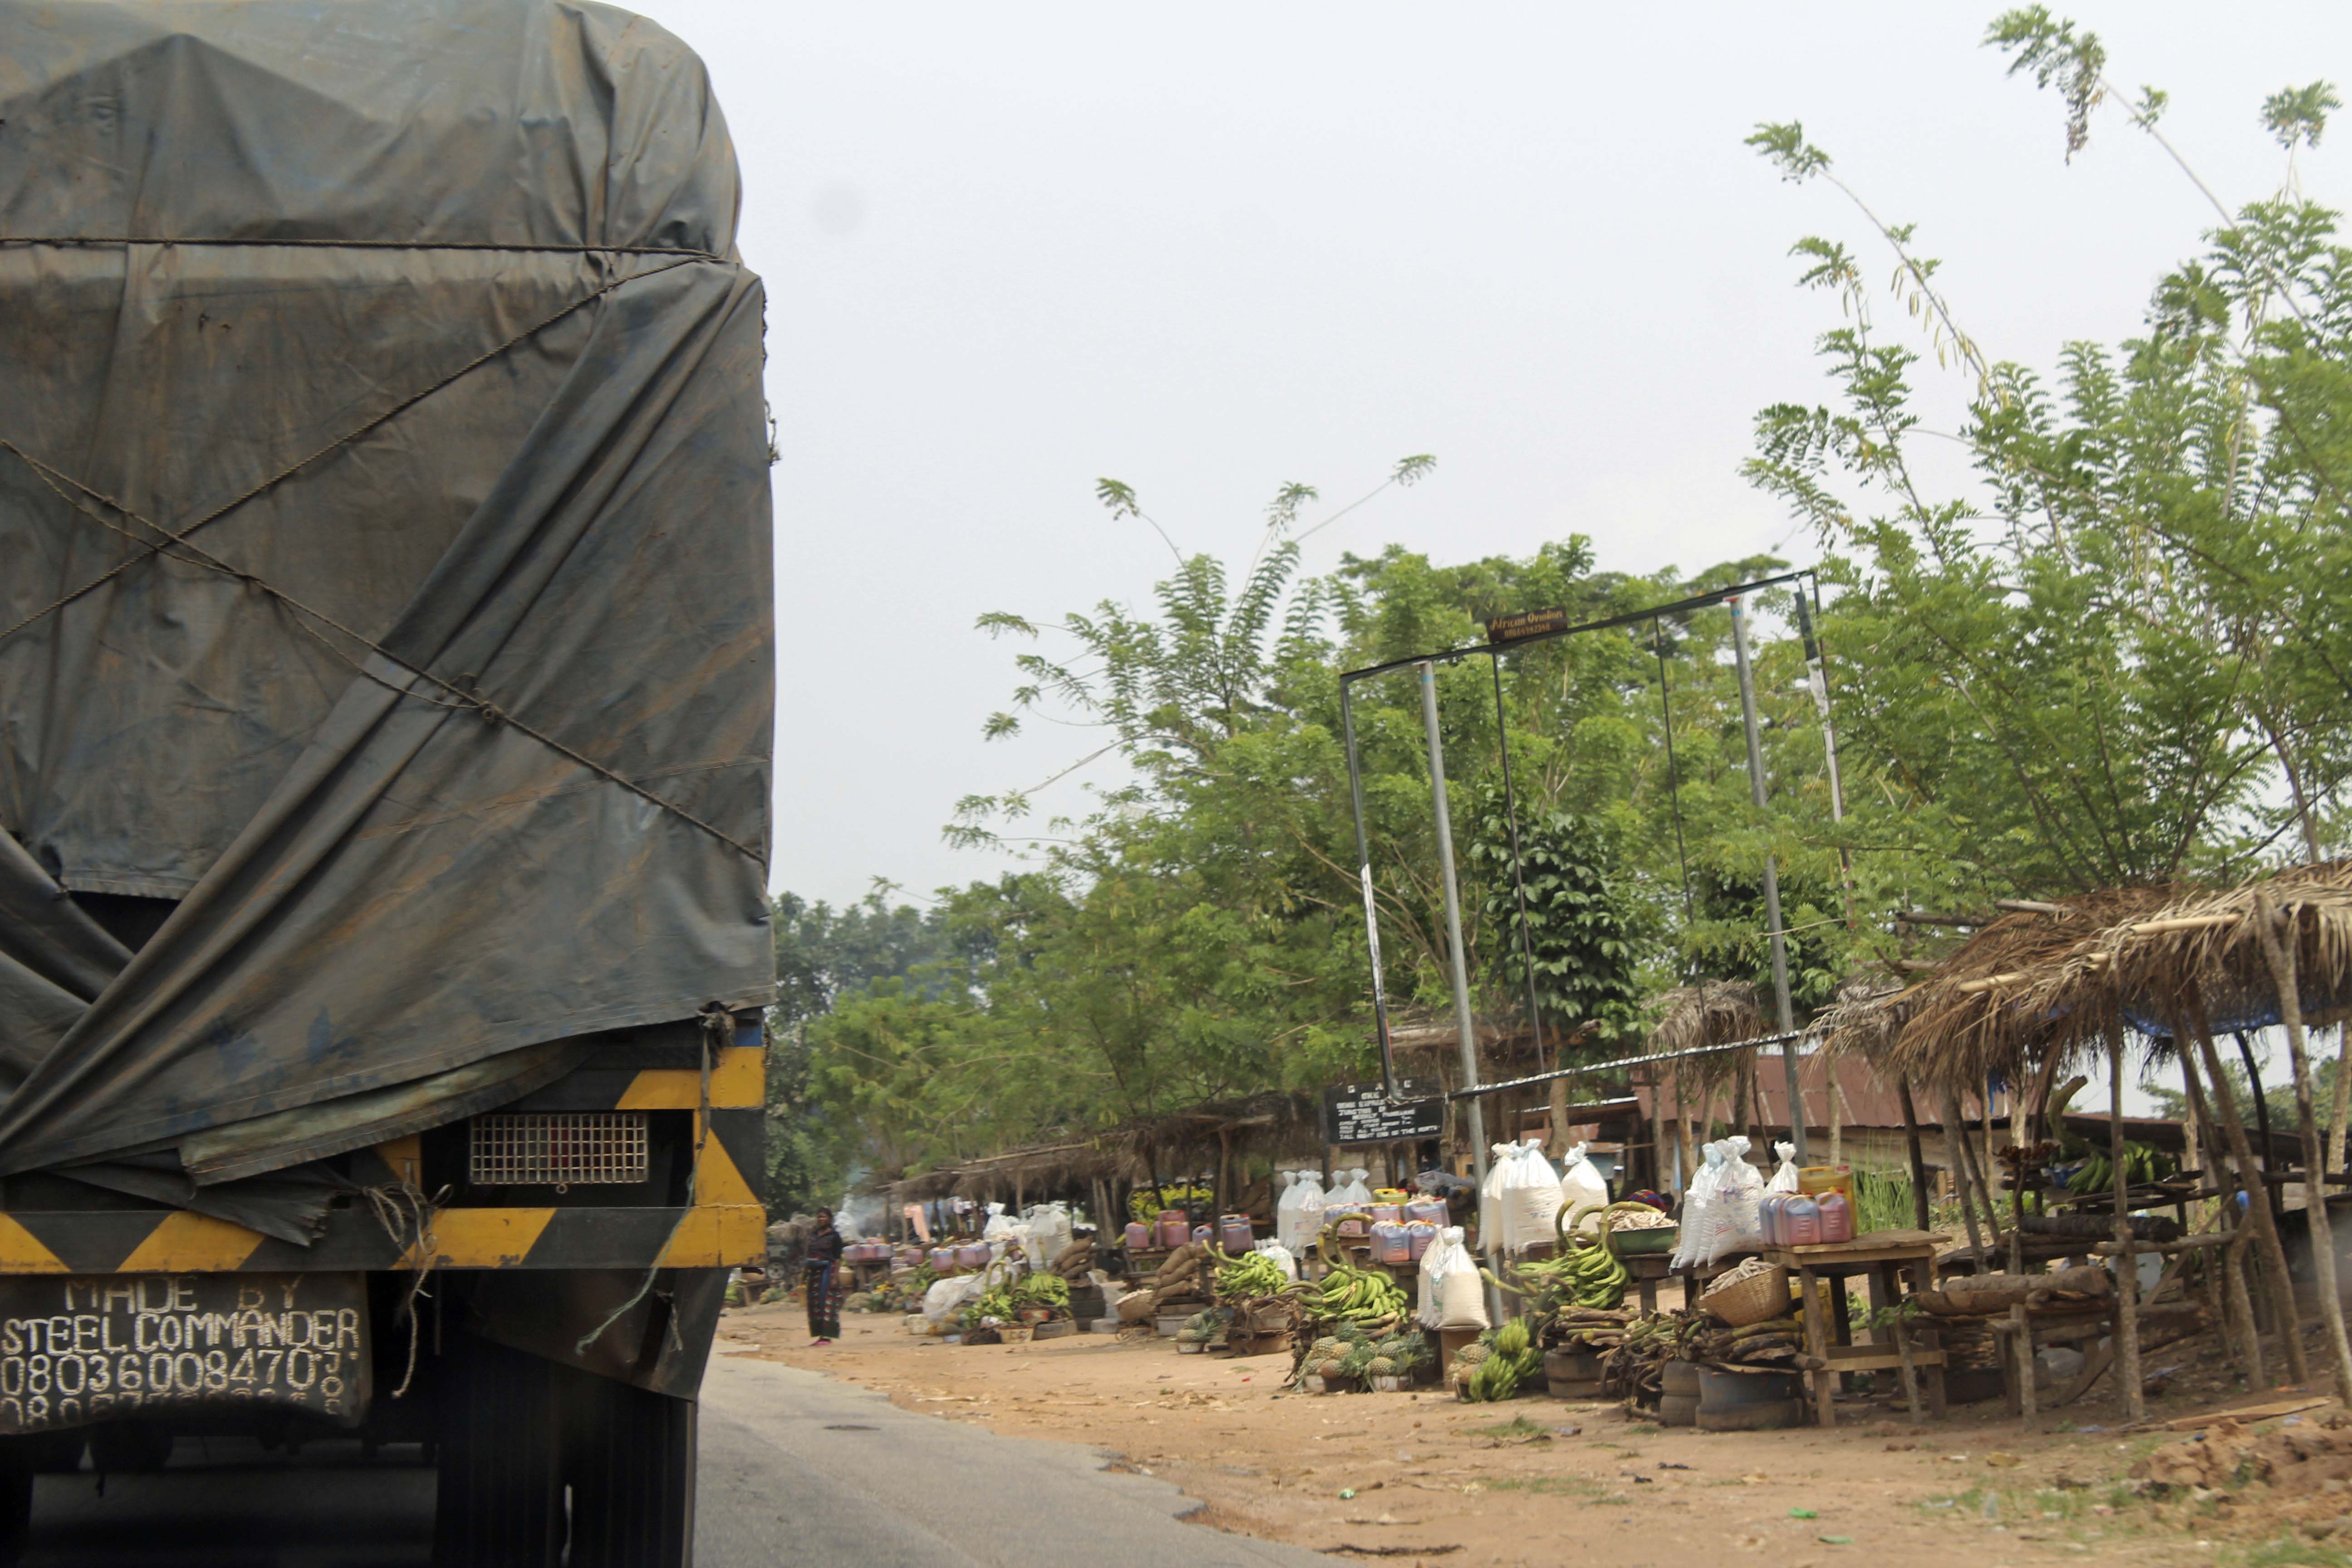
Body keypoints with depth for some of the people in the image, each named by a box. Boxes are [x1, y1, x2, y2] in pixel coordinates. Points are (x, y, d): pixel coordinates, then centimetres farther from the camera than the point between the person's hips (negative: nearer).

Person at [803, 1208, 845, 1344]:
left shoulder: (834, 1236, -4)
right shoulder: (813, 1235, 14)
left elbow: (838, 1258, -8)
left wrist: (835, 1276, -16)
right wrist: (804, 1275, 16)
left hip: (827, 1271, -7)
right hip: (814, 1272, 7)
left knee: (827, 1301, -9)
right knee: (814, 1303, 6)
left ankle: (827, 1336, -9)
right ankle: (818, 1335, 12)